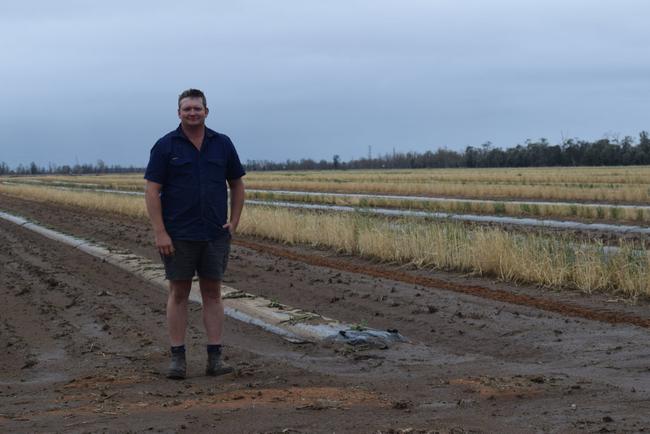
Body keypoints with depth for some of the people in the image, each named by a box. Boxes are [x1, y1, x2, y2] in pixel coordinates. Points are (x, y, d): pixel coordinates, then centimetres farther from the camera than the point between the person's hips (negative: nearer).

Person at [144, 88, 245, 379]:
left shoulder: (222, 144, 6)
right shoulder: (165, 146, -3)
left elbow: (237, 185, 14)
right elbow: (152, 191, -6)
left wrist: (234, 222, 4)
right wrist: (160, 233, -12)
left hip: (215, 235, 2)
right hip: (178, 235, -2)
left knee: (212, 293, 5)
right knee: (178, 294, 3)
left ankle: (215, 358, 7)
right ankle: (177, 358, 8)